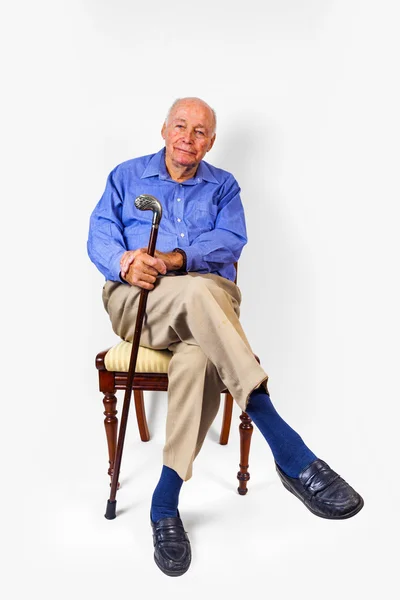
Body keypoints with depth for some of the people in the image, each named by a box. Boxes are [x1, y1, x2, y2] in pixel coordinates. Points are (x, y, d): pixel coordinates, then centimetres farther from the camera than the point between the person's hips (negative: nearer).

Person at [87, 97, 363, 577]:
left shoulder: (223, 186, 19)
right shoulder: (127, 176, 20)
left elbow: (231, 240, -1)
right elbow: (99, 233, 7)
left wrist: (173, 258, -19)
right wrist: (124, 264, -17)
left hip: (204, 307, 1)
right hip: (136, 300, -1)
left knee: (199, 357, -37)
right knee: (199, 290, -37)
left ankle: (165, 502, -22)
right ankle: (290, 454, -41)